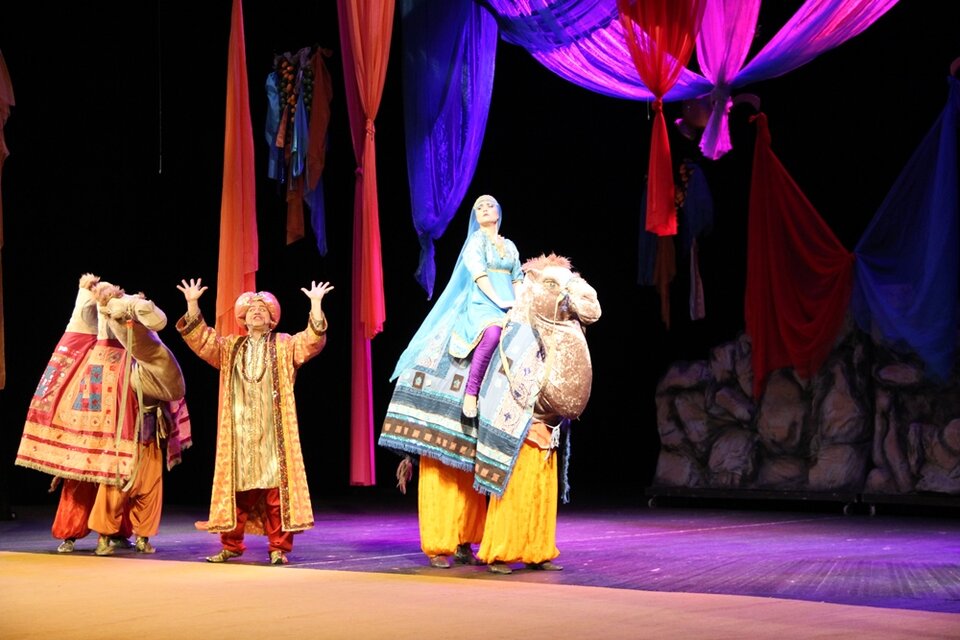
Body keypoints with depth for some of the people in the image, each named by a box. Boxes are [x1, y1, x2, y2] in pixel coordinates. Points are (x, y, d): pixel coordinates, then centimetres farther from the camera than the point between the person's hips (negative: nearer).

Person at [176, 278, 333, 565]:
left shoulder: (284, 346, 8)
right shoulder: (229, 347, 15)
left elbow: (313, 340, -7)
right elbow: (199, 338, 6)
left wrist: (316, 304, -19)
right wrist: (192, 304, -6)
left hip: (272, 432, -2)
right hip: (238, 431, 2)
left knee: (275, 488, -6)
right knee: (235, 486, 3)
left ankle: (279, 547, -1)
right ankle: (231, 544, 13)